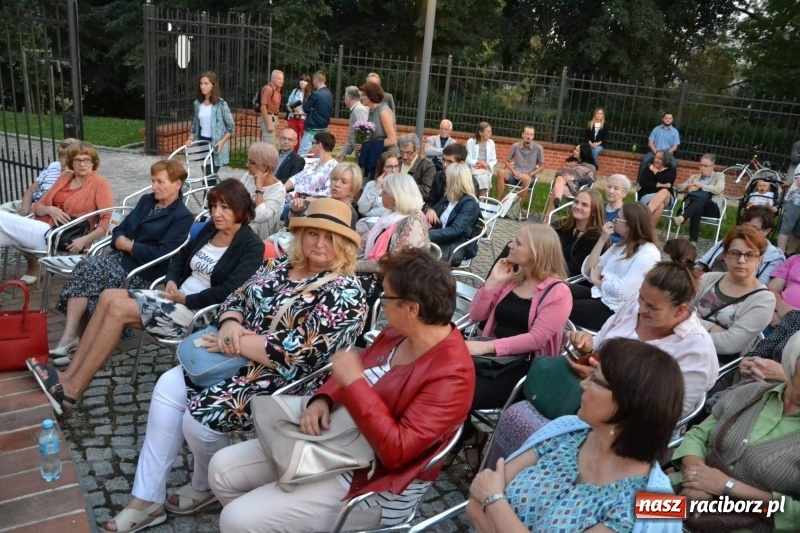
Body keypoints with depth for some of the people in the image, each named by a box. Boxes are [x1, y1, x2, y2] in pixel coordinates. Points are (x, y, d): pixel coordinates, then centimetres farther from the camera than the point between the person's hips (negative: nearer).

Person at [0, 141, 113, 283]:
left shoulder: (99, 183, -3)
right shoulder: (64, 177, 17)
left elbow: (108, 220, -14)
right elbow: (38, 207, 18)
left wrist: (85, 240, -25)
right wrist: (49, 210, -6)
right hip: (44, 228, 7)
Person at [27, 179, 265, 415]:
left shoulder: (252, 246, -11)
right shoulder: (211, 228, 13)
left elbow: (229, 292, -21)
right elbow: (181, 256, 21)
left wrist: (186, 299, -17)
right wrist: (171, 281, 2)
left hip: (199, 312, -8)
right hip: (179, 297, 8)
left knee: (118, 308, -18)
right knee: (109, 297, -9)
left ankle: (72, 390, -11)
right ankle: (69, 376, -9)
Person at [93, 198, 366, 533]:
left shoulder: (345, 294, -17)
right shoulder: (281, 265, 8)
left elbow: (298, 352, -25)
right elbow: (236, 299, 10)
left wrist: (235, 343, -19)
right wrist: (230, 325, -15)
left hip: (282, 382, -8)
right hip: (241, 360, 8)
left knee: (201, 415, -19)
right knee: (168, 387, -6)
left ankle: (206, 487, 16)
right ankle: (146, 500, 3)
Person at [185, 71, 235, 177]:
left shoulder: (220, 104, -9)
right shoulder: (197, 103, 6)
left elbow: (231, 127, -6)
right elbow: (195, 125, 16)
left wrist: (222, 142, -17)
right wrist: (190, 139, 1)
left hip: (215, 144, -5)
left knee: (210, 176, -10)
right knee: (206, 176, 10)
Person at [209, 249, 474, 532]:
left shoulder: (451, 375, -26)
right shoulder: (400, 333, 0)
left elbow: (395, 450, -30)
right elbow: (354, 373, 14)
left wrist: (353, 382, -28)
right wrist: (323, 400, -7)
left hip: (371, 481, -8)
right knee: (222, 468, 7)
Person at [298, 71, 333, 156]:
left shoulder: (316, 94, -17)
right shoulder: (329, 94, 7)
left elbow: (306, 108, -8)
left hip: (313, 129, -8)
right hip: (324, 129, 8)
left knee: (301, 154, -5)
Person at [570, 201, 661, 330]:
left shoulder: (648, 253, -13)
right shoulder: (621, 245, 13)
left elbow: (622, 291, -23)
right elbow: (587, 272, 6)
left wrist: (596, 281, -5)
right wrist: (602, 239, -1)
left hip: (615, 309, -8)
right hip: (598, 295, 8)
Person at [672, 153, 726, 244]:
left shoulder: (719, 176, 18)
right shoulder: (694, 177, 28)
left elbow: (719, 189, -4)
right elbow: (678, 188, 17)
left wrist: (701, 186, -8)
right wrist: (689, 186, -4)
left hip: (711, 208, -2)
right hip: (693, 205, 2)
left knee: (701, 199, -38)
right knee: (697, 208, -38)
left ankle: (681, 218, -63)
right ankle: (693, 240, -51)